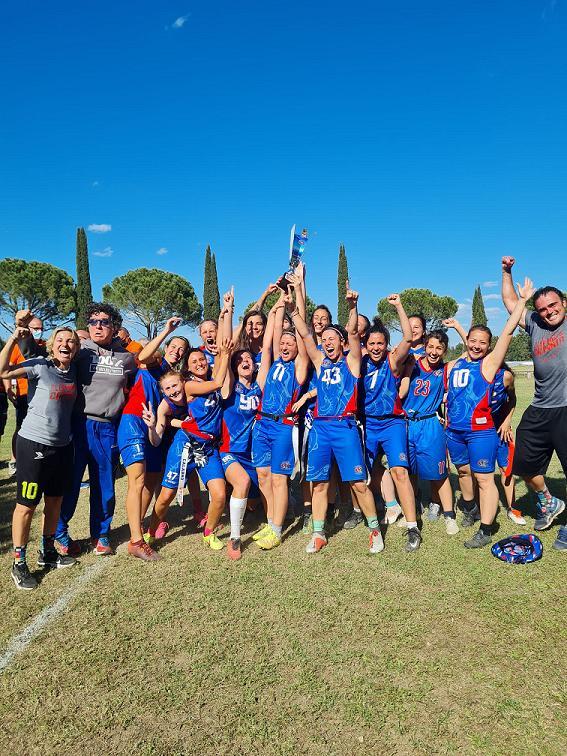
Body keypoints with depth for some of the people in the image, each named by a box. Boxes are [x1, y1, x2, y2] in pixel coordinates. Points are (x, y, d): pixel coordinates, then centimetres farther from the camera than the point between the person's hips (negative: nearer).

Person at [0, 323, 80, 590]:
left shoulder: (74, 369, 5)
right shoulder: (40, 366, -11)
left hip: (62, 445, 6)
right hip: (34, 445, -6)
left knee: (54, 502, 17)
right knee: (26, 505, 3)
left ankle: (47, 552, 35)